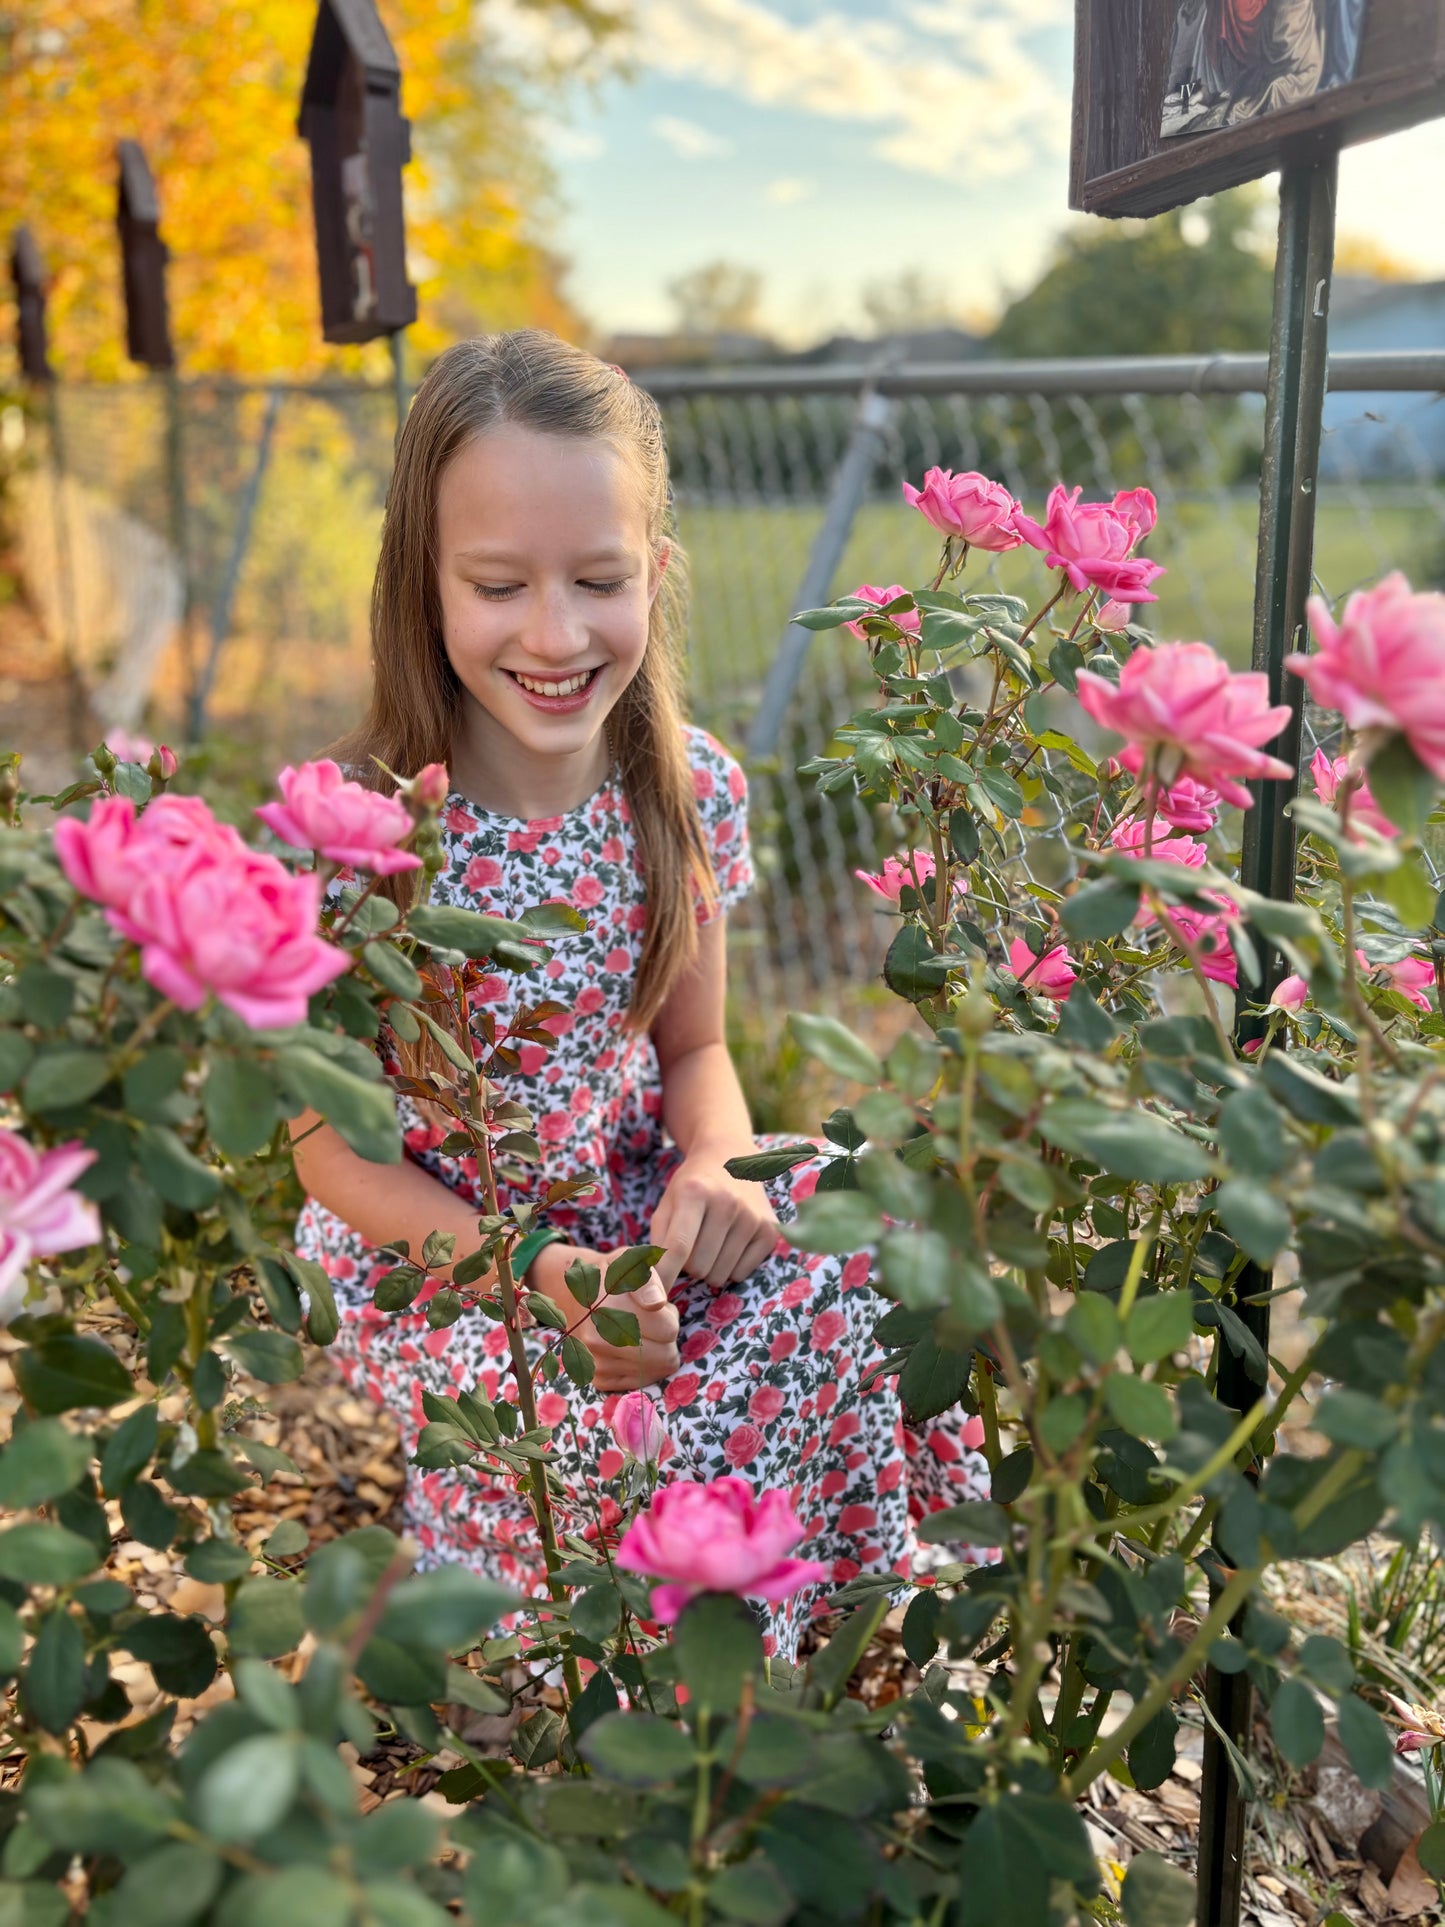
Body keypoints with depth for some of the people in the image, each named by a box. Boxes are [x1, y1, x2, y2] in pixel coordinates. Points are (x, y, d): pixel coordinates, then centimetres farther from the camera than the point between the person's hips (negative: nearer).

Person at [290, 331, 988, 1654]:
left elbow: (694, 1048, 5)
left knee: (870, 1251, -19)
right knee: (608, 1438, -29)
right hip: (424, 1257, -4)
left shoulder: (691, 789, -7)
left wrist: (717, 1166, -17)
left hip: (630, 1224, 4)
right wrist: (526, 1271, -26)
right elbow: (334, 1147, -11)